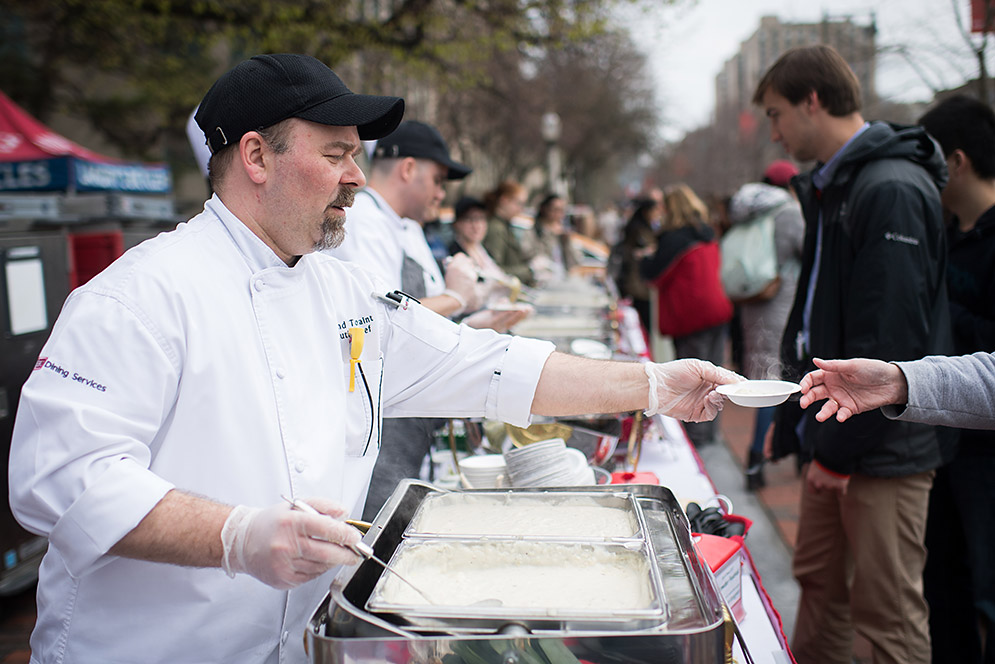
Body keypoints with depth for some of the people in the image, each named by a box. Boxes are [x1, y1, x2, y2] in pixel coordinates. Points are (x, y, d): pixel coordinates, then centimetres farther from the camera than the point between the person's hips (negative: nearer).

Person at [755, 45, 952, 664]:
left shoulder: (892, 191, -18)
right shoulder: (832, 188, 14)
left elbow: (890, 340, -23)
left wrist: (840, 448, -18)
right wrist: (793, 418, 17)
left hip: (883, 446, -9)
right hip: (835, 438, 9)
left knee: (889, 614, 1)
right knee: (821, 583, 18)